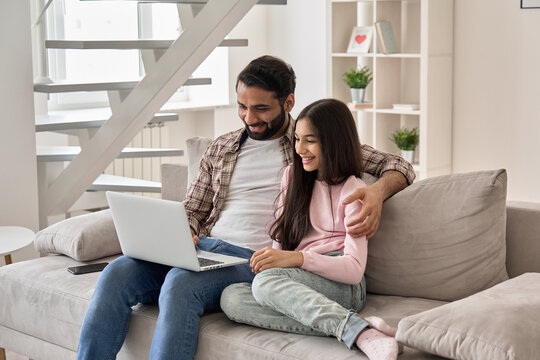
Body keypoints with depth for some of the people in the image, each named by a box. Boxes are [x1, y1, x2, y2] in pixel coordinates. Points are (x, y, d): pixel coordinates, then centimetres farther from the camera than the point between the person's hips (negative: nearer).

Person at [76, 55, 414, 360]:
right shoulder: (221, 148, 22)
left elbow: (399, 167, 9)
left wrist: (378, 190, -15)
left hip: (255, 260, -5)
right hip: (203, 250, 5)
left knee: (179, 282, -35)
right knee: (118, 272, -22)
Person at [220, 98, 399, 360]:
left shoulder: (352, 190, 2)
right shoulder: (293, 176, 21)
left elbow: (354, 268, -9)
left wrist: (297, 258, -23)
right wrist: (271, 258, -4)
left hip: (342, 285, -6)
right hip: (296, 279, 6)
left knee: (266, 282, -35)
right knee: (231, 297, -26)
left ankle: (361, 333, -45)